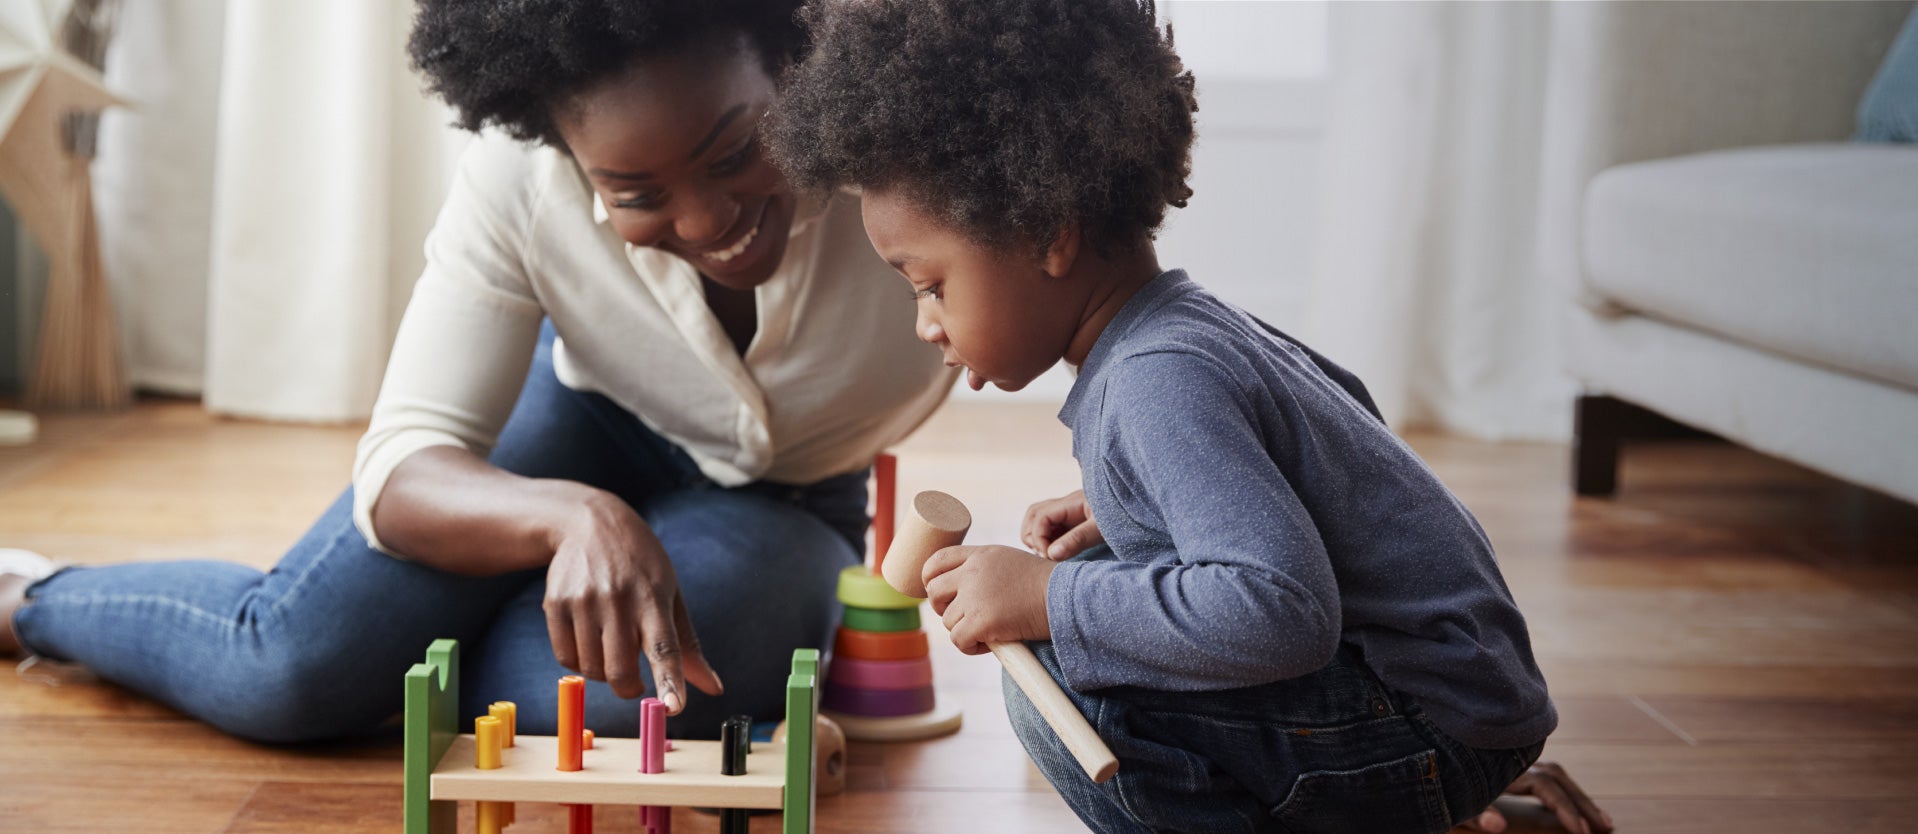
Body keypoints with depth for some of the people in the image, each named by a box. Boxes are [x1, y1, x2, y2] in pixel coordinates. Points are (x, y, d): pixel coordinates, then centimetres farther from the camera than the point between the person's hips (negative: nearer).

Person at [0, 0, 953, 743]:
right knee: (296, 662, -19)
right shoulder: (518, 177, -26)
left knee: (607, 690, -32)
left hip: (786, 507, 0)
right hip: (587, 423, 1)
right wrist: (579, 517, -47)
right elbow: (405, 461, -25)